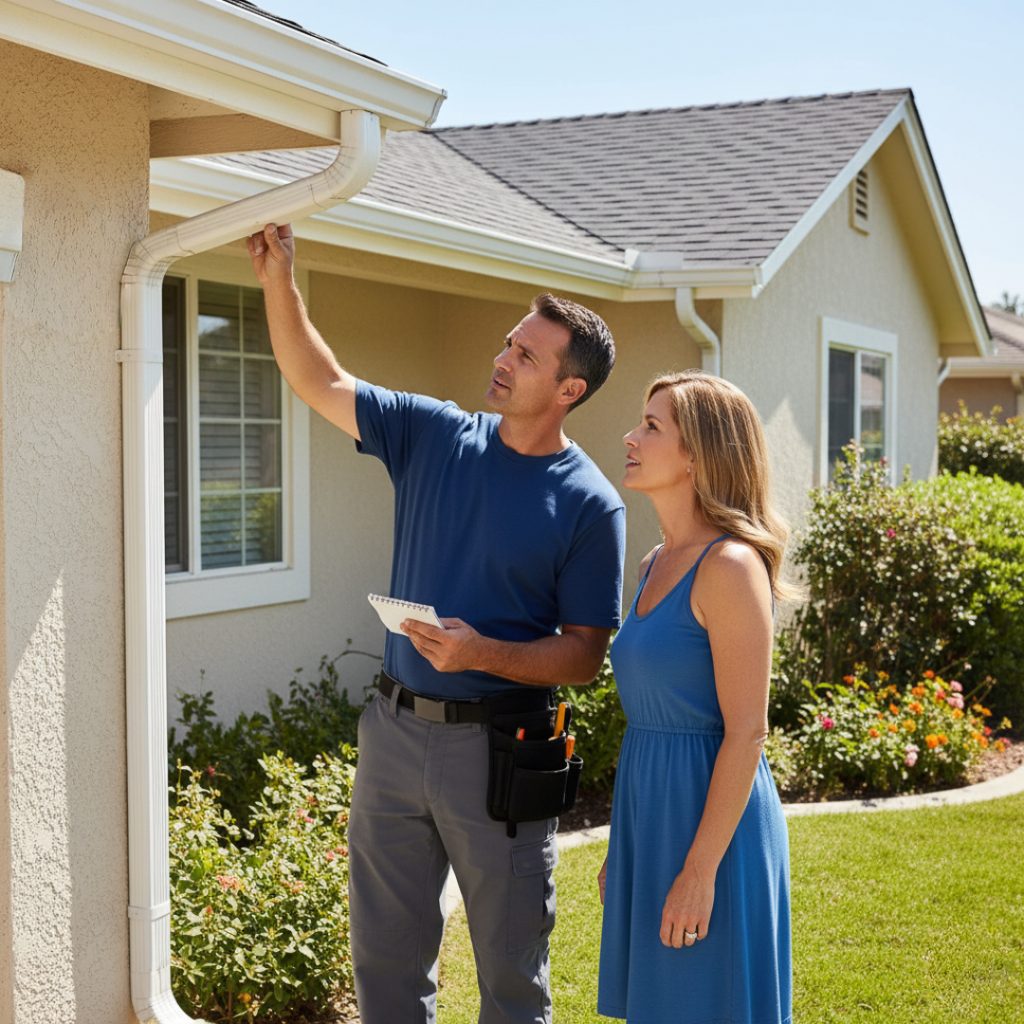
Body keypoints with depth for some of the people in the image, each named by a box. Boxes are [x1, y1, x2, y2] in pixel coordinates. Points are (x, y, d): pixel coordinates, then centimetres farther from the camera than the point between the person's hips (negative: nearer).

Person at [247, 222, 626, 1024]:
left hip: (496, 746, -4)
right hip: (395, 728, 4)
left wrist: (483, 654, -25)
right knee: (386, 956, 15)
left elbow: (584, 657, -10)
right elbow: (320, 382, 5)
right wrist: (279, 281, -8)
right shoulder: (436, 436, 2)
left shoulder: (590, 505, -10)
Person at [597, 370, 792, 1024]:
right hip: (651, 810, 8)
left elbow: (746, 731, -19)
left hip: (711, 816, -8)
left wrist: (700, 870, -20)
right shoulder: (657, 564, 9)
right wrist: (623, 848, 18)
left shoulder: (730, 566, -17)